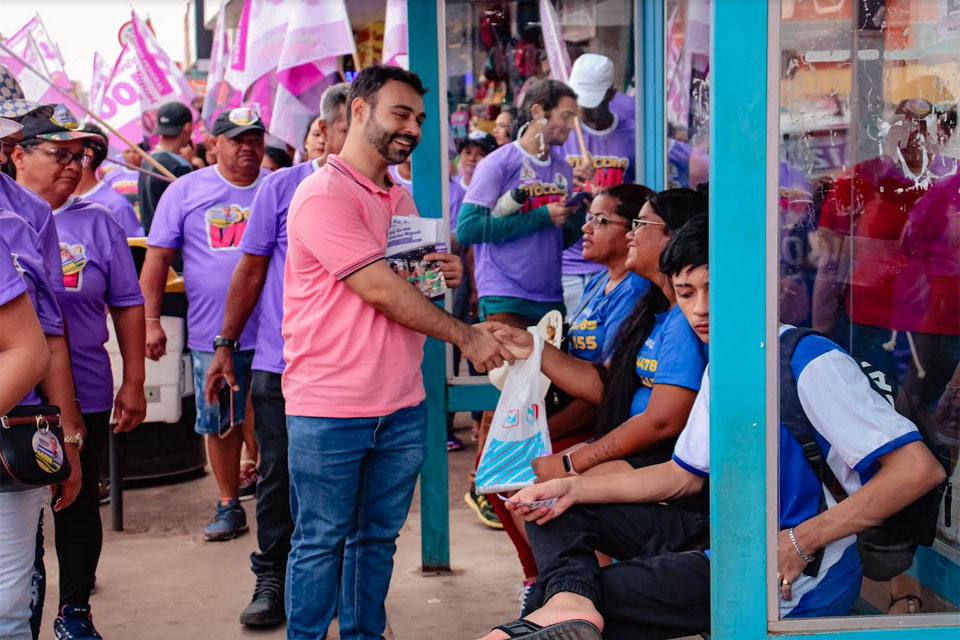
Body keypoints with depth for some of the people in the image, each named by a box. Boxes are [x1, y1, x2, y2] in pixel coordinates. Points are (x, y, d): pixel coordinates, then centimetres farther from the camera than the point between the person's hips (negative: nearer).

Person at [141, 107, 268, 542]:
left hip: (274, 332, 0)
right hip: (211, 334, 0)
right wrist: (150, 320, -3)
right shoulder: (186, 191, 4)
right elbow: (157, 257, 4)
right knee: (219, 424, 8)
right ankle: (229, 506, 22)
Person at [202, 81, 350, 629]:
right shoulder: (284, 187, -1)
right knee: (279, 474, 5)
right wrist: (226, 346, 4)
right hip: (280, 364, -1)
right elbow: (250, 271, 4)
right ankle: (272, 580, 18)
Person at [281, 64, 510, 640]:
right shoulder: (323, 195, -13)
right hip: (328, 410, -7)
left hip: (402, 407, 8)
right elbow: (381, 292, -18)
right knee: (320, 542, 2)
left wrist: (445, 278, 1)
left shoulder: (402, 198, 15)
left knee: (378, 538, 13)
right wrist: (466, 336, -13)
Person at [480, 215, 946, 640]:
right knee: (561, 510, 0)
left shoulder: (808, 363, -17)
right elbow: (685, 475, 17)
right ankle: (568, 600, -26)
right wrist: (574, 488, 5)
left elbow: (919, 468, -24)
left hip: (791, 579, -10)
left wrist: (800, 542, -25)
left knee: (602, 598, -28)